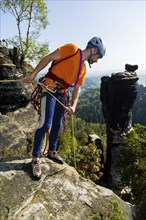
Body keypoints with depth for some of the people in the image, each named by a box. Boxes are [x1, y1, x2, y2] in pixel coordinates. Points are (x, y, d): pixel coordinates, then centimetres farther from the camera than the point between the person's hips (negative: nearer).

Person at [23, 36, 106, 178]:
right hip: (50, 89, -8)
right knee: (46, 123, -15)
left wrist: (73, 106, -4)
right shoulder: (71, 49, -6)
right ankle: (36, 159, -5)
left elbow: (77, 89, 11)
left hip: (62, 94, 8)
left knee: (57, 125, 13)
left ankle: (52, 152, 29)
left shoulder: (83, 69, 14)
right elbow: (49, 58, -8)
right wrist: (34, 74, -13)